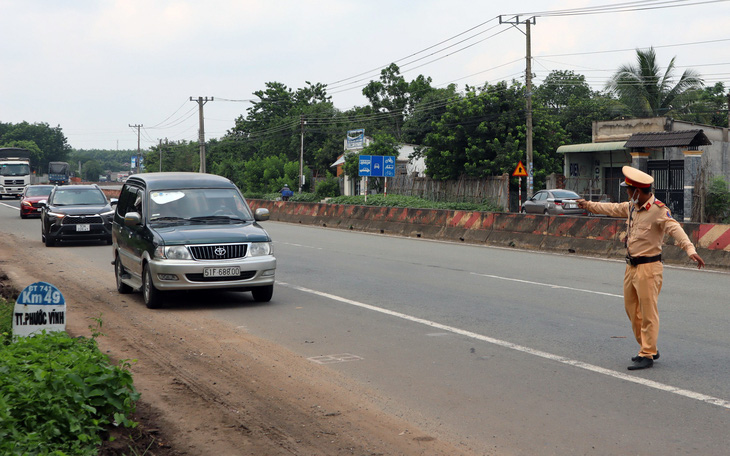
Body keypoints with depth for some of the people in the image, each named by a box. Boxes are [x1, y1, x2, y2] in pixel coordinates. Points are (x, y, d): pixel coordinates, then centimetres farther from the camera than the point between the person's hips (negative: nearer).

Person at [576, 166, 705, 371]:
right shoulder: (632, 206, 9)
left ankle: (647, 355, 3)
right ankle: (649, 349, 26)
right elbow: (613, 208, 26)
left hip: (648, 268, -9)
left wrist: (690, 250, -45)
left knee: (648, 313, -4)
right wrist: (589, 205, 37)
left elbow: (675, 229, -30)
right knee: (632, 310, 15)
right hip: (631, 267, 9)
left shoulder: (659, 210, -17)